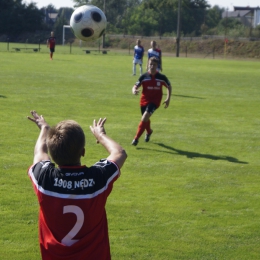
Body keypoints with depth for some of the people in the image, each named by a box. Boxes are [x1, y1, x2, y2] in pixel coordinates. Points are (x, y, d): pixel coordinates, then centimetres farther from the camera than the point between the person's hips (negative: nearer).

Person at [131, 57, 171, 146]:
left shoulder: (161, 77, -6)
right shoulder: (144, 76, -5)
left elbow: (169, 86, 9)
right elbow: (136, 86, -6)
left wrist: (168, 99, 2)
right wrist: (134, 90, -30)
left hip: (155, 101, -3)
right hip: (144, 100, 3)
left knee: (144, 118, -22)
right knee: (146, 119, 20)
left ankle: (136, 138, -15)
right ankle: (149, 132, 54)